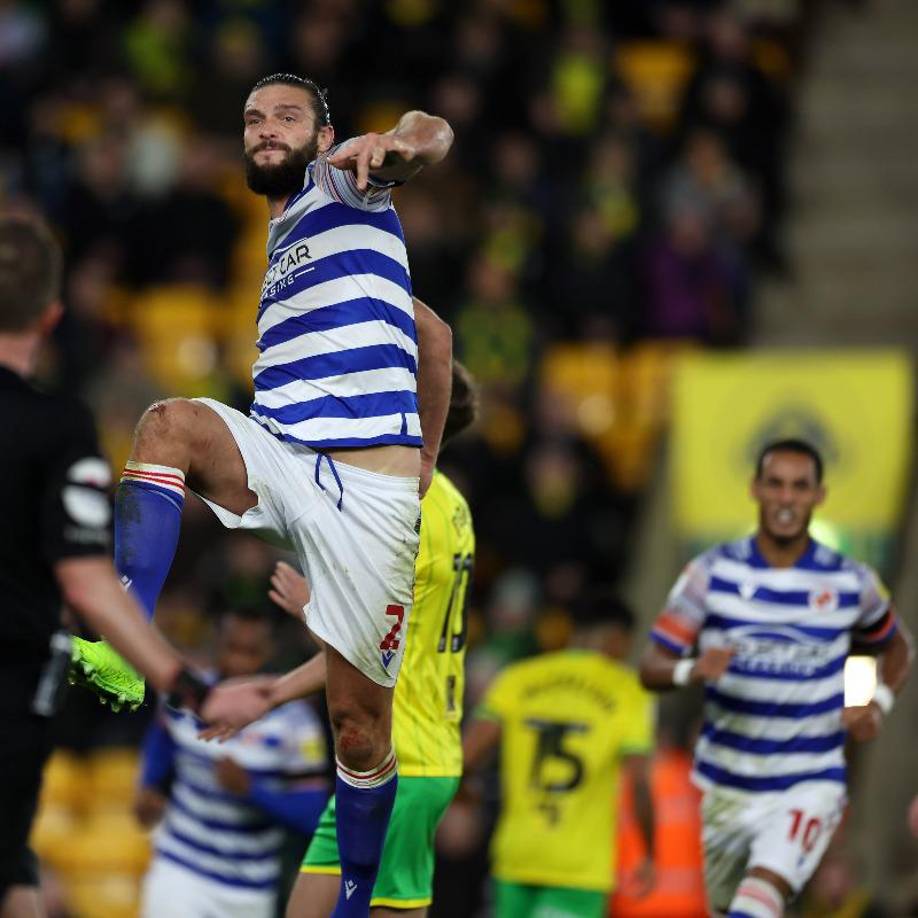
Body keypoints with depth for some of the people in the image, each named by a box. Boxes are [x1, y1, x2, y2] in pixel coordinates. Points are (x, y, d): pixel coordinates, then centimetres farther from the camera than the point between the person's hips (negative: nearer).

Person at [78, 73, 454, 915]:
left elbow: (431, 134, -17)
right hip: (277, 462, 5)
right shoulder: (271, 244, 24)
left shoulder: (342, 183, 5)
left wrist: (400, 143, -41)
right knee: (171, 421, -26)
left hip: (372, 492, -5)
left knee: (360, 716, -2)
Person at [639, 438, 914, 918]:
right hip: (729, 787, 2)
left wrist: (878, 702, -2)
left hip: (809, 786, -2)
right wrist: (691, 670, -28)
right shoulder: (713, 573, -3)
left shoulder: (851, 583, -1)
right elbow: (651, 667, -4)